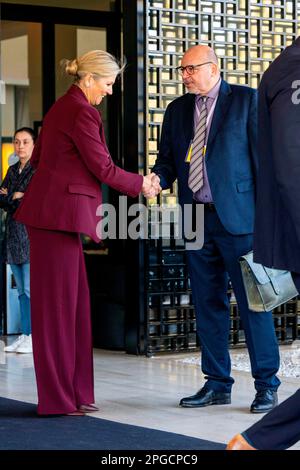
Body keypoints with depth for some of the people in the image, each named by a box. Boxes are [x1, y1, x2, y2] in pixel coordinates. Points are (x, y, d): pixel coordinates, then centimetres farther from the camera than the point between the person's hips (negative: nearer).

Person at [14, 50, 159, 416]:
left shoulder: (61, 107, 18)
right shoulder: (81, 112, -12)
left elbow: (38, 157, 24)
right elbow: (103, 167, -10)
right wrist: (140, 184, 4)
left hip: (52, 210, 10)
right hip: (60, 212, -10)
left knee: (73, 302, 11)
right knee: (57, 303, -5)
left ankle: (73, 392, 15)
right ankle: (57, 399, 1)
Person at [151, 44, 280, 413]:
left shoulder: (246, 100, 1)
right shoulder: (177, 110, 15)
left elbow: (262, 155, -2)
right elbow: (167, 159, 16)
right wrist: (157, 180, -7)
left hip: (237, 216, -5)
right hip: (196, 218, 5)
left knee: (252, 301, -4)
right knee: (208, 304, 8)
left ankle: (266, 385, 4)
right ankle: (217, 383, 16)